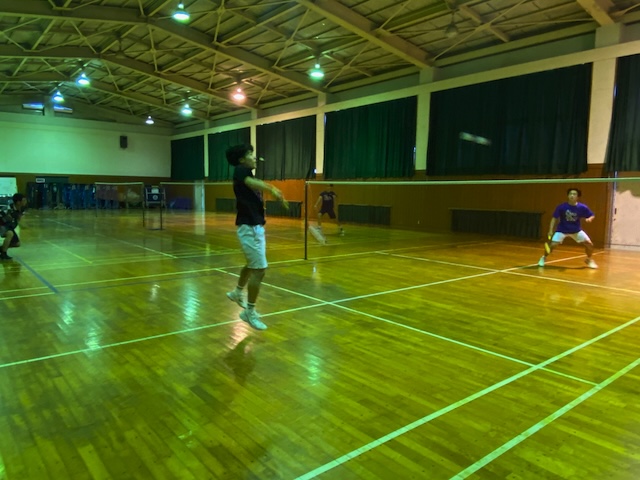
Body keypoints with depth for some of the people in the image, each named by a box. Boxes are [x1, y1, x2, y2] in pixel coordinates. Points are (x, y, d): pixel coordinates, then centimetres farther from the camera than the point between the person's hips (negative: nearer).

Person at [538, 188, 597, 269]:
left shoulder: (582, 207, -15)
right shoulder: (561, 207, -20)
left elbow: (592, 216, -1)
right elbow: (554, 218, -13)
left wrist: (589, 219, -25)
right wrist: (551, 230, -22)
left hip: (576, 230, 3)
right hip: (562, 230, -2)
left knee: (589, 244, -2)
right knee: (552, 245, -19)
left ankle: (589, 259, 29)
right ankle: (543, 257, 10)